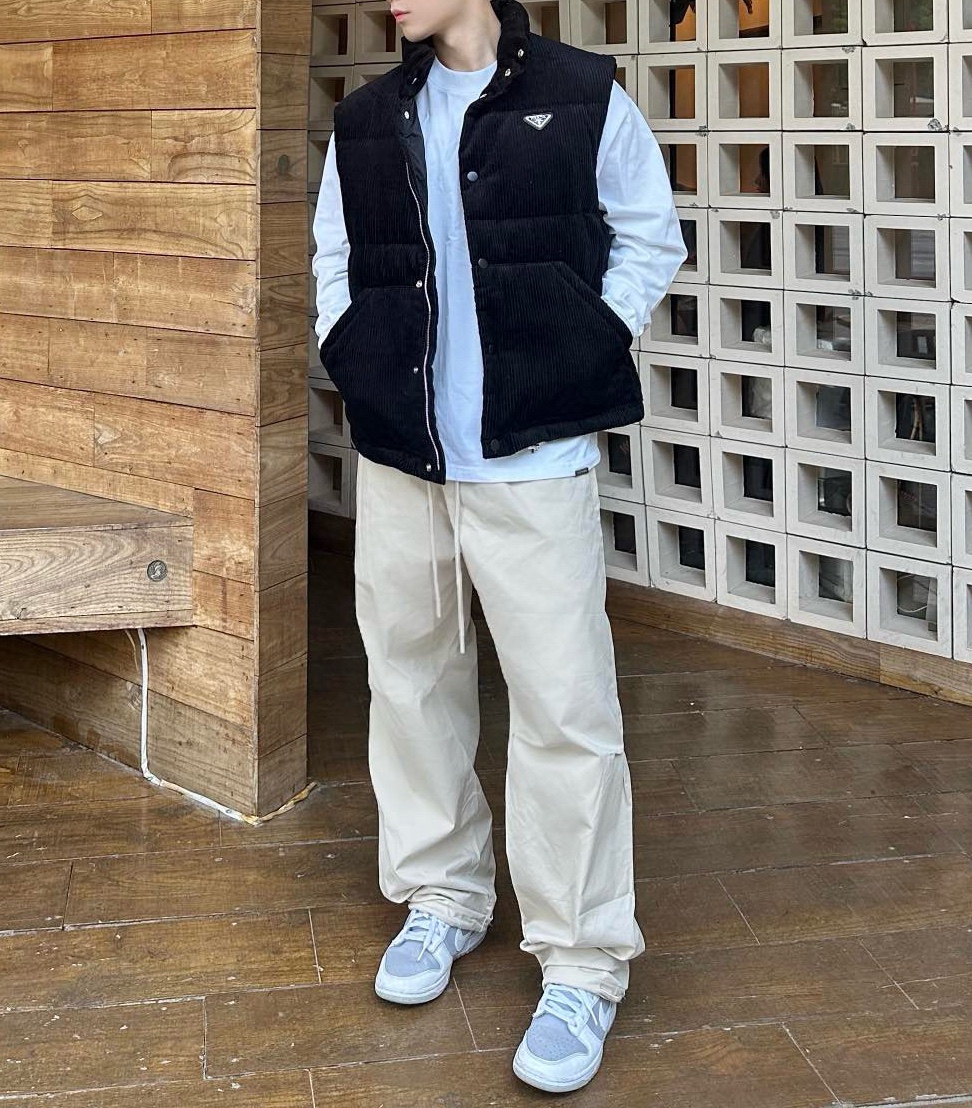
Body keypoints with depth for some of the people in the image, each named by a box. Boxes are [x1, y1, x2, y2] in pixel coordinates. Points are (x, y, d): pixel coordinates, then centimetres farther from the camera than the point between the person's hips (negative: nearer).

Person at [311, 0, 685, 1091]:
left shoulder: (584, 97, -2)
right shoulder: (365, 122, 10)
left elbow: (648, 237, 6)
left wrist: (586, 350, -5)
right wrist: (349, 353, 6)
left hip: (534, 460, -5)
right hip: (397, 458, 5)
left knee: (565, 705, -5)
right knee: (411, 681, 14)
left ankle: (583, 965, 8)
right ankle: (443, 896, 34)